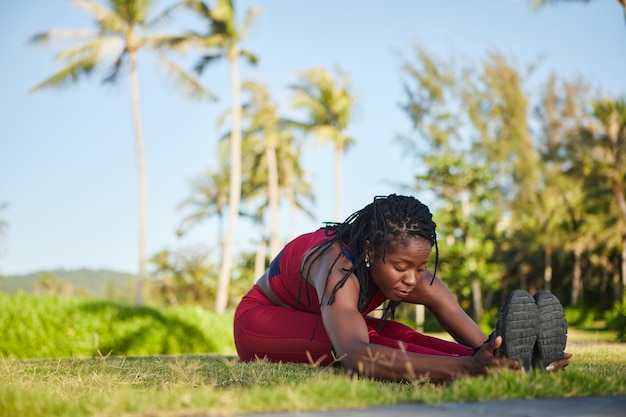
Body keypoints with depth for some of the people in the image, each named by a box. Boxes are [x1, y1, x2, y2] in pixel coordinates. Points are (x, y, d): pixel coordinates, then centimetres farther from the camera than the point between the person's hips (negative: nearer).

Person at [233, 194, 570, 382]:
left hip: (319, 319, 6)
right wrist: (464, 367, -72)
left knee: (397, 335, -28)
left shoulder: (415, 279, -21)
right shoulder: (338, 268, -42)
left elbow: (464, 327, -31)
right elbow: (357, 357, -60)